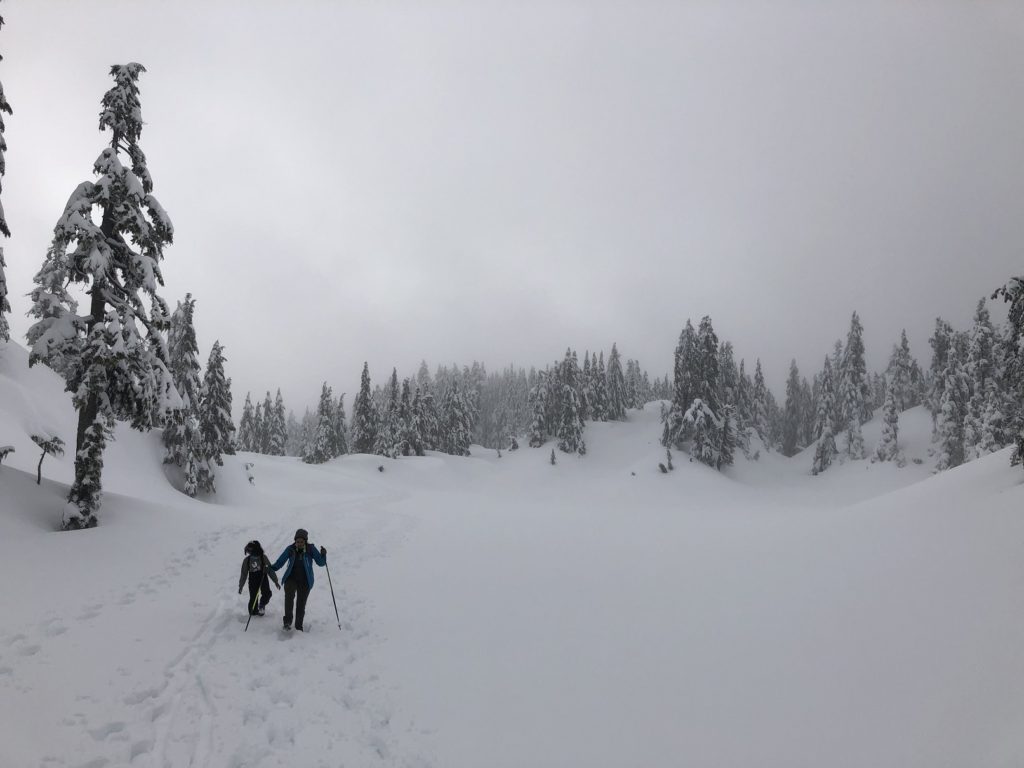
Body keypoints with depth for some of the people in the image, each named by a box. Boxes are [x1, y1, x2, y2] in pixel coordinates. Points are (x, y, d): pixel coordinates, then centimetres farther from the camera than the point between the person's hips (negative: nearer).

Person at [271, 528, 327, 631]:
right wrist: (271, 568, -14)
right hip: (291, 579, 0)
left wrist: (323, 555, -26)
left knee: (301, 604, 3)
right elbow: (280, 561, 2)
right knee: (289, 595, -28)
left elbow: (320, 563, -6)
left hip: (305, 581, 0)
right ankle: (287, 620, -18)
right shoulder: (290, 549, -4)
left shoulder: (311, 549, -7)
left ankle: (298, 627, 19)